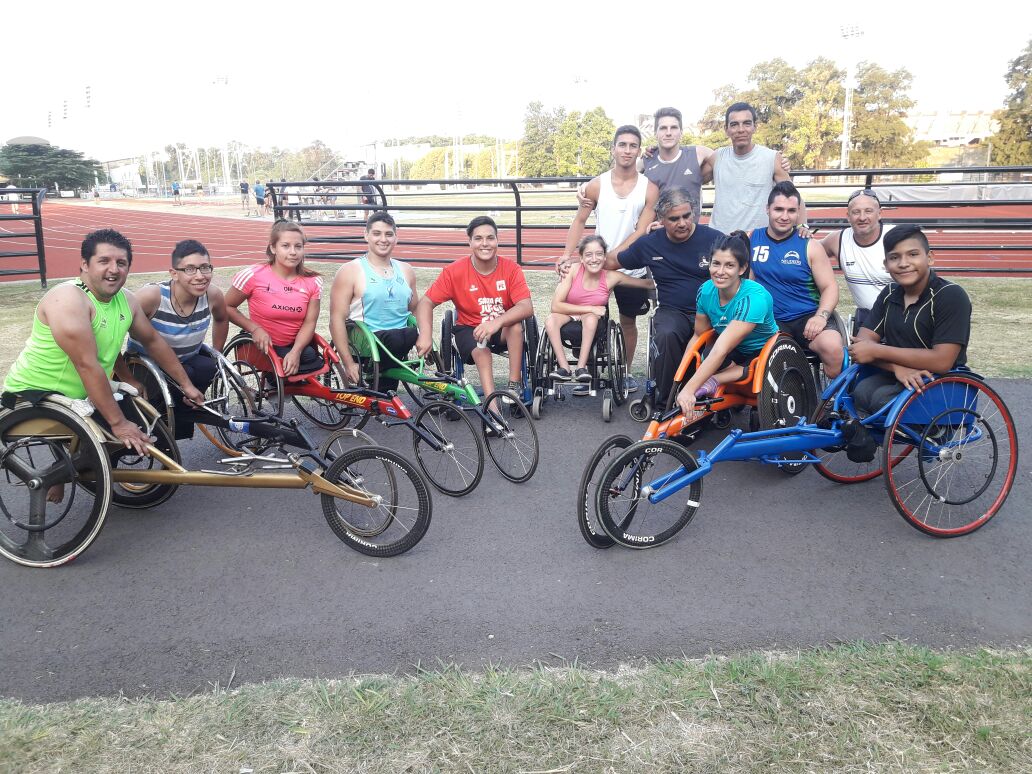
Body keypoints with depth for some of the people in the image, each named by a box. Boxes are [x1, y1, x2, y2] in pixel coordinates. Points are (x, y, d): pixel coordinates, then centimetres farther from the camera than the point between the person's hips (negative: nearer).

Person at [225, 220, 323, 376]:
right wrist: (255, 329, -15)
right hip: (263, 347, -4)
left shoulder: (313, 282, -3)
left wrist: (295, 352, -21)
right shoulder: (253, 275, -12)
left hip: (298, 346, 4)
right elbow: (227, 307, -1)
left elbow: (309, 322, -5)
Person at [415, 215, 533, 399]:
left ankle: (514, 385, -22)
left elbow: (526, 307, -22)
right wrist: (425, 335, -30)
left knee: (516, 326, -32)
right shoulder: (454, 271, -11)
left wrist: (497, 322, -41)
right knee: (480, 349, -33)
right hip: (469, 329, -1)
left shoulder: (511, 269, -11)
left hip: (503, 330, 1)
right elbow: (426, 303, -11)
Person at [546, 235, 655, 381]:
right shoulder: (573, 271, -19)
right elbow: (556, 306, -22)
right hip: (569, 314, 0)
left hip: (593, 318, 0)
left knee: (591, 318, -34)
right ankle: (564, 368, -27)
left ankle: (581, 367, -29)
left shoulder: (611, 277, -16)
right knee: (550, 320, -31)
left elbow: (648, 284, -9)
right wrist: (590, 308, -23)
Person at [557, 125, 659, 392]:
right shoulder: (597, 185, -1)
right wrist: (566, 255, -12)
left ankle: (626, 371, 27)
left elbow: (640, 232, -10)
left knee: (628, 321, 12)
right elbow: (579, 222, 2)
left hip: (632, 269, 0)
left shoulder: (649, 189, -4)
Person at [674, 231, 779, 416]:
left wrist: (689, 389, -45)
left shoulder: (754, 298, -31)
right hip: (734, 355, 3)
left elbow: (721, 350, -39)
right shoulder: (706, 290, -13)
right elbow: (698, 336, -2)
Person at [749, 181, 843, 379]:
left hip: (807, 318, 0)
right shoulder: (751, 240, 7)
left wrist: (821, 316, -17)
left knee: (833, 347, -32)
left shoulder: (810, 246, 3)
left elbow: (830, 287, 2)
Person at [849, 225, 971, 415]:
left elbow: (941, 361, -23)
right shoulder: (889, 293, 5)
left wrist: (876, 351, -19)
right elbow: (861, 344, -3)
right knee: (862, 392, -26)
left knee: (884, 399, -29)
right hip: (895, 377, 4)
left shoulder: (951, 296, -14)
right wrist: (898, 367, -23)